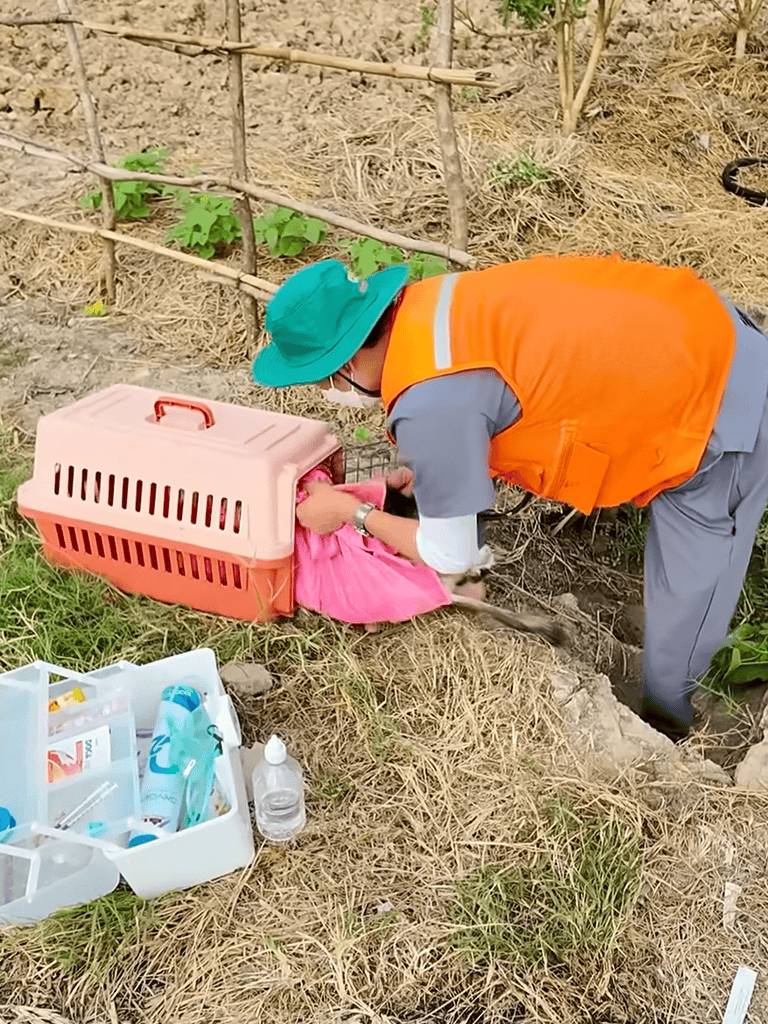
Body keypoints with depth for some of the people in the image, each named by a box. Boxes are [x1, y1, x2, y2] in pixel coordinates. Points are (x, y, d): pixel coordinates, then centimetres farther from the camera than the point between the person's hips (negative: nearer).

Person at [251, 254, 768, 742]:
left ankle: (665, 724, 31)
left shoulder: (429, 403, -29)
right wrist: (419, 471, 8)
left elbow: (450, 555, -15)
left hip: (721, 404, -8)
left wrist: (352, 512, -2)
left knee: (686, 596, 8)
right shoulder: (424, 307, -4)